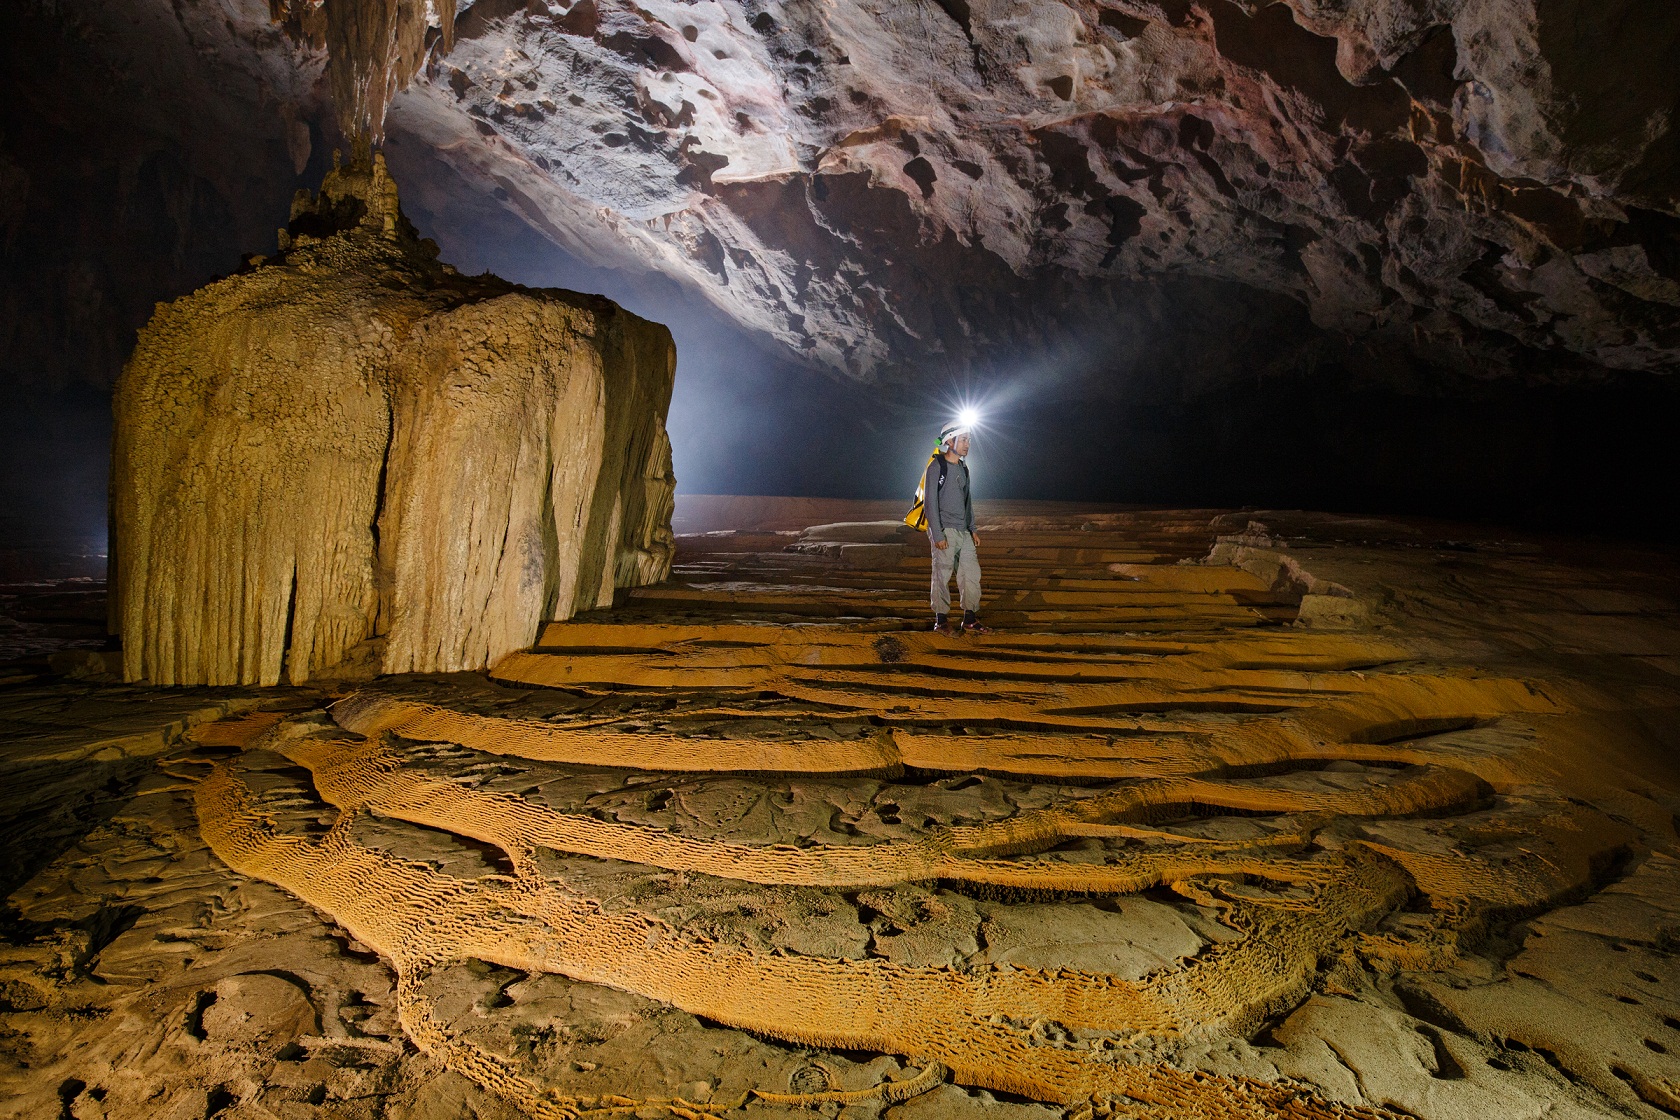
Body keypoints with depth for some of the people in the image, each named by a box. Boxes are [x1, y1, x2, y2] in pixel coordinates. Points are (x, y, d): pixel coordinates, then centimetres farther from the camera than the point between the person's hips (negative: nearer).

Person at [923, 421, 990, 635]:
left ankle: (970, 620, 14)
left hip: (963, 531, 7)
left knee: (971, 573, 6)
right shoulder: (937, 467, -8)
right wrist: (937, 535, -17)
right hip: (944, 531, -7)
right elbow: (930, 502, -12)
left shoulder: (963, 469, 15)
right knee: (942, 576, -1)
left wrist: (972, 529, 16)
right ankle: (941, 621, 8)